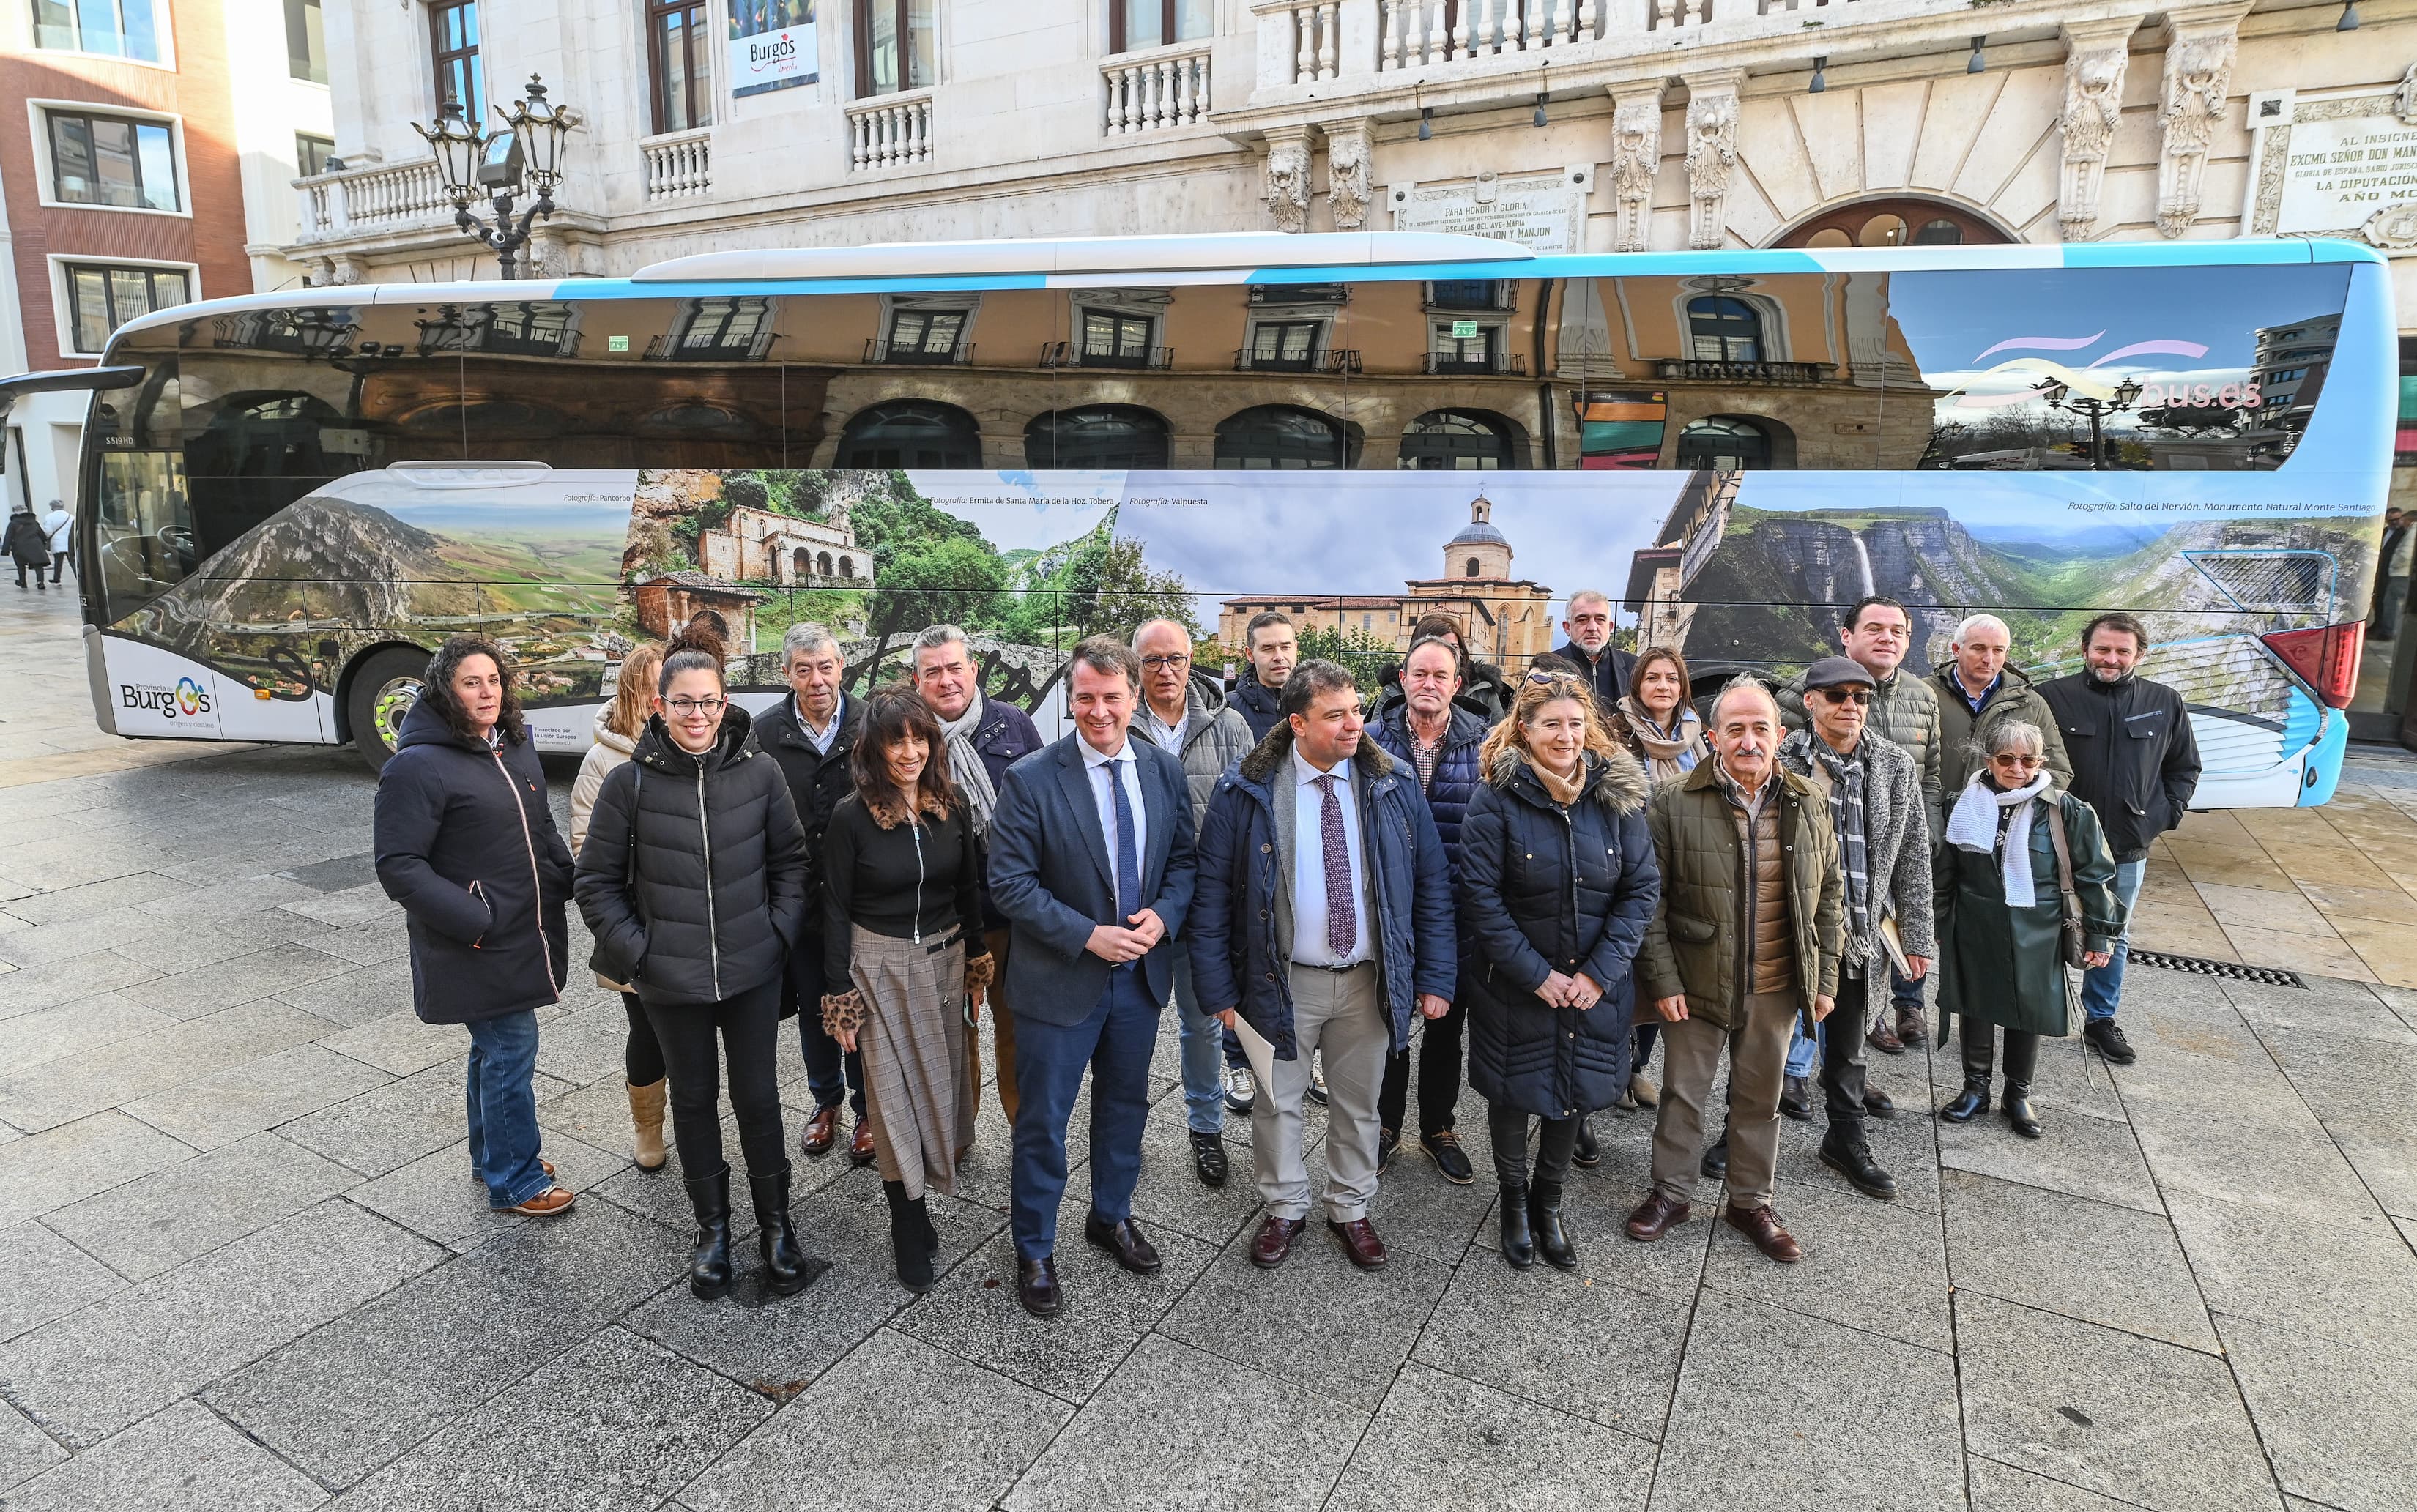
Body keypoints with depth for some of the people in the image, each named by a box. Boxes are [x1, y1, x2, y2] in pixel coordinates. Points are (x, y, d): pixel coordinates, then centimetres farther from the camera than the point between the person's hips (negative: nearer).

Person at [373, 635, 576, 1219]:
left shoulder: (515, 748, 7)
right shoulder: (418, 766, -17)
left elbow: (543, 829, 18)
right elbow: (399, 866, -18)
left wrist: (569, 882, 4)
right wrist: (472, 920, -22)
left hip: (526, 932, 8)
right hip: (477, 945, -7)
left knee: (497, 1045, 21)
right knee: (512, 1047, -1)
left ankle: (495, 1153, 38)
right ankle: (515, 1181, 14)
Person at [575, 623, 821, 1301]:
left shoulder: (760, 773, -6)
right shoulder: (630, 782, -8)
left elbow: (790, 859, 5)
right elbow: (598, 881, 0)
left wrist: (780, 931, -2)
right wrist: (634, 950, -6)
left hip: (753, 970, 0)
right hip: (671, 978, 0)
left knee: (758, 1097, 8)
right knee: (694, 1099, 15)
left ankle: (775, 1226, 26)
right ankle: (712, 1228, 33)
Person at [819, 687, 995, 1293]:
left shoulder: (954, 806, -3)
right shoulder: (850, 817, -12)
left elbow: (969, 890, 7)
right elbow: (836, 909, -7)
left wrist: (976, 965, 8)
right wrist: (839, 997, -7)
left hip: (945, 959, 4)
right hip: (881, 966, -4)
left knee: (940, 1077, 14)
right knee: (894, 1091, 3)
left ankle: (923, 1184, 36)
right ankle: (910, 1226, 16)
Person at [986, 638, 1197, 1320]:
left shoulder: (1165, 771, -1)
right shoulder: (1031, 779, -15)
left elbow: (1184, 858, 6)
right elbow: (1009, 883, -15)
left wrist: (1164, 915, -13)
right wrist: (1088, 936, -21)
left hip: (1141, 974, 4)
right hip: (1060, 980, -4)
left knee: (1125, 1105, 21)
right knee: (1043, 1122, 8)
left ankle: (1112, 1216, 45)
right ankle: (1034, 1251, 29)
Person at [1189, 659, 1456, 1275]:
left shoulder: (1392, 786, -5)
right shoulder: (1246, 791, -11)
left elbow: (1431, 884, 0)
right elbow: (1212, 895, -7)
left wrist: (1434, 977, -2)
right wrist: (1218, 987, -8)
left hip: (1369, 980, 2)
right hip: (1280, 981, -2)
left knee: (1358, 1104, 18)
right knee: (1278, 1103, 14)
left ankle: (1351, 1211, 39)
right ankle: (1285, 1209, 37)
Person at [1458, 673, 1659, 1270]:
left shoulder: (1618, 795, -4)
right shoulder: (1497, 800, -14)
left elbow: (1642, 887, -3)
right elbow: (1480, 897, -14)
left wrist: (1600, 972, -12)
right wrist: (1537, 974, -17)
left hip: (1595, 986, 3)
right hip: (1514, 986, -2)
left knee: (1575, 1091, 15)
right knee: (1512, 1092, 12)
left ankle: (1548, 1201, 39)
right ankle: (1514, 1199, 38)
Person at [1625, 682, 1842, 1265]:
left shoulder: (1808, 806, 0)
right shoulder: (1675, 803, -11)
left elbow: (1829, 896, 9)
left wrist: (1825, 978, 6)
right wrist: (1661, 979, -10)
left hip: (1776, 990, 3)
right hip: (1696, 985, -3)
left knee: (1760, 1098, 17)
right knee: (1682, 1091, 11)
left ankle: (1751, 1202, 35)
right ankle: (1671, 1193, 30)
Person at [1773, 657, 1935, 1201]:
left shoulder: (1897, 767, 2)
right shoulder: (1781, 763, -10)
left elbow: (1913, 856, 6)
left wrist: (1916, 936, 5)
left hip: (1862, 930, 3)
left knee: (1847, 1042, 17)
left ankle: (1847, 1139, 34)